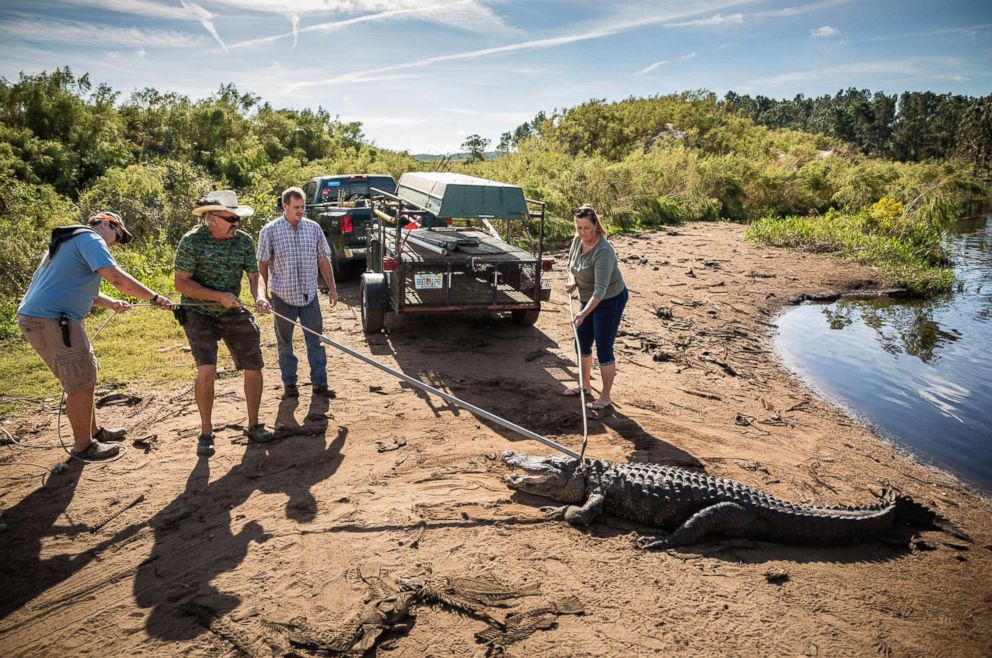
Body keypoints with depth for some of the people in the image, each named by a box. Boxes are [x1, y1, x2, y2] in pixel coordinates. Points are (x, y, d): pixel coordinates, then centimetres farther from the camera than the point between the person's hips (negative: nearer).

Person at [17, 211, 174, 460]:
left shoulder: (71, 241, 25)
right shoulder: (90, 239, -8)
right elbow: (117, 277, -22)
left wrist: (110, 303, 8)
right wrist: (155, 298, -19)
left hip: (36, 316, 11)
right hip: (51, 320, -11)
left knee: (84, 376, 20)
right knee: (81, 383, -2)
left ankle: (93, 431, 32)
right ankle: (83, 446, 9)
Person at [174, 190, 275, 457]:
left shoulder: (244, 240, -3)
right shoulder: (192, 241, -15)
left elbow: (254, 275, 1)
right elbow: (181, 282, -14)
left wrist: (258, 296, -20)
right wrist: (219, 296, -22)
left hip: (233, 314, 5)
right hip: (199, 314, -4)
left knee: (254, 367, 3)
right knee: (207, 370, -19)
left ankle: (253, 425, 22)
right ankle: (206, 433, 1)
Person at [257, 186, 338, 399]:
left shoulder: (313, 228, 2)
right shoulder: (269, 231, -6)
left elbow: (323, 259, 8)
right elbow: (263, 264, -1)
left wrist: (331, 287, 6)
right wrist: (265, 292, -3)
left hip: (309, 295, 2)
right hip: (282, 296, -2)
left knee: (316, 340, 5)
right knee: (285, 343, 10)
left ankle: (320, 383, 13)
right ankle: (289, 383, 22)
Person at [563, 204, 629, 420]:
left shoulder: (603, 251, -29)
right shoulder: (577, 241, -4)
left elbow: (600, 290, -33)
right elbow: (571, 266, 12)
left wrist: (584, 313, -42)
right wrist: (572, 281, -9)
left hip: (610, 300, -9)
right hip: (588, 299, 9)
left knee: (604, 349, -5)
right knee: (582, 344, 16)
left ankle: (605, 401, 4)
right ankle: (584, 386, 36)